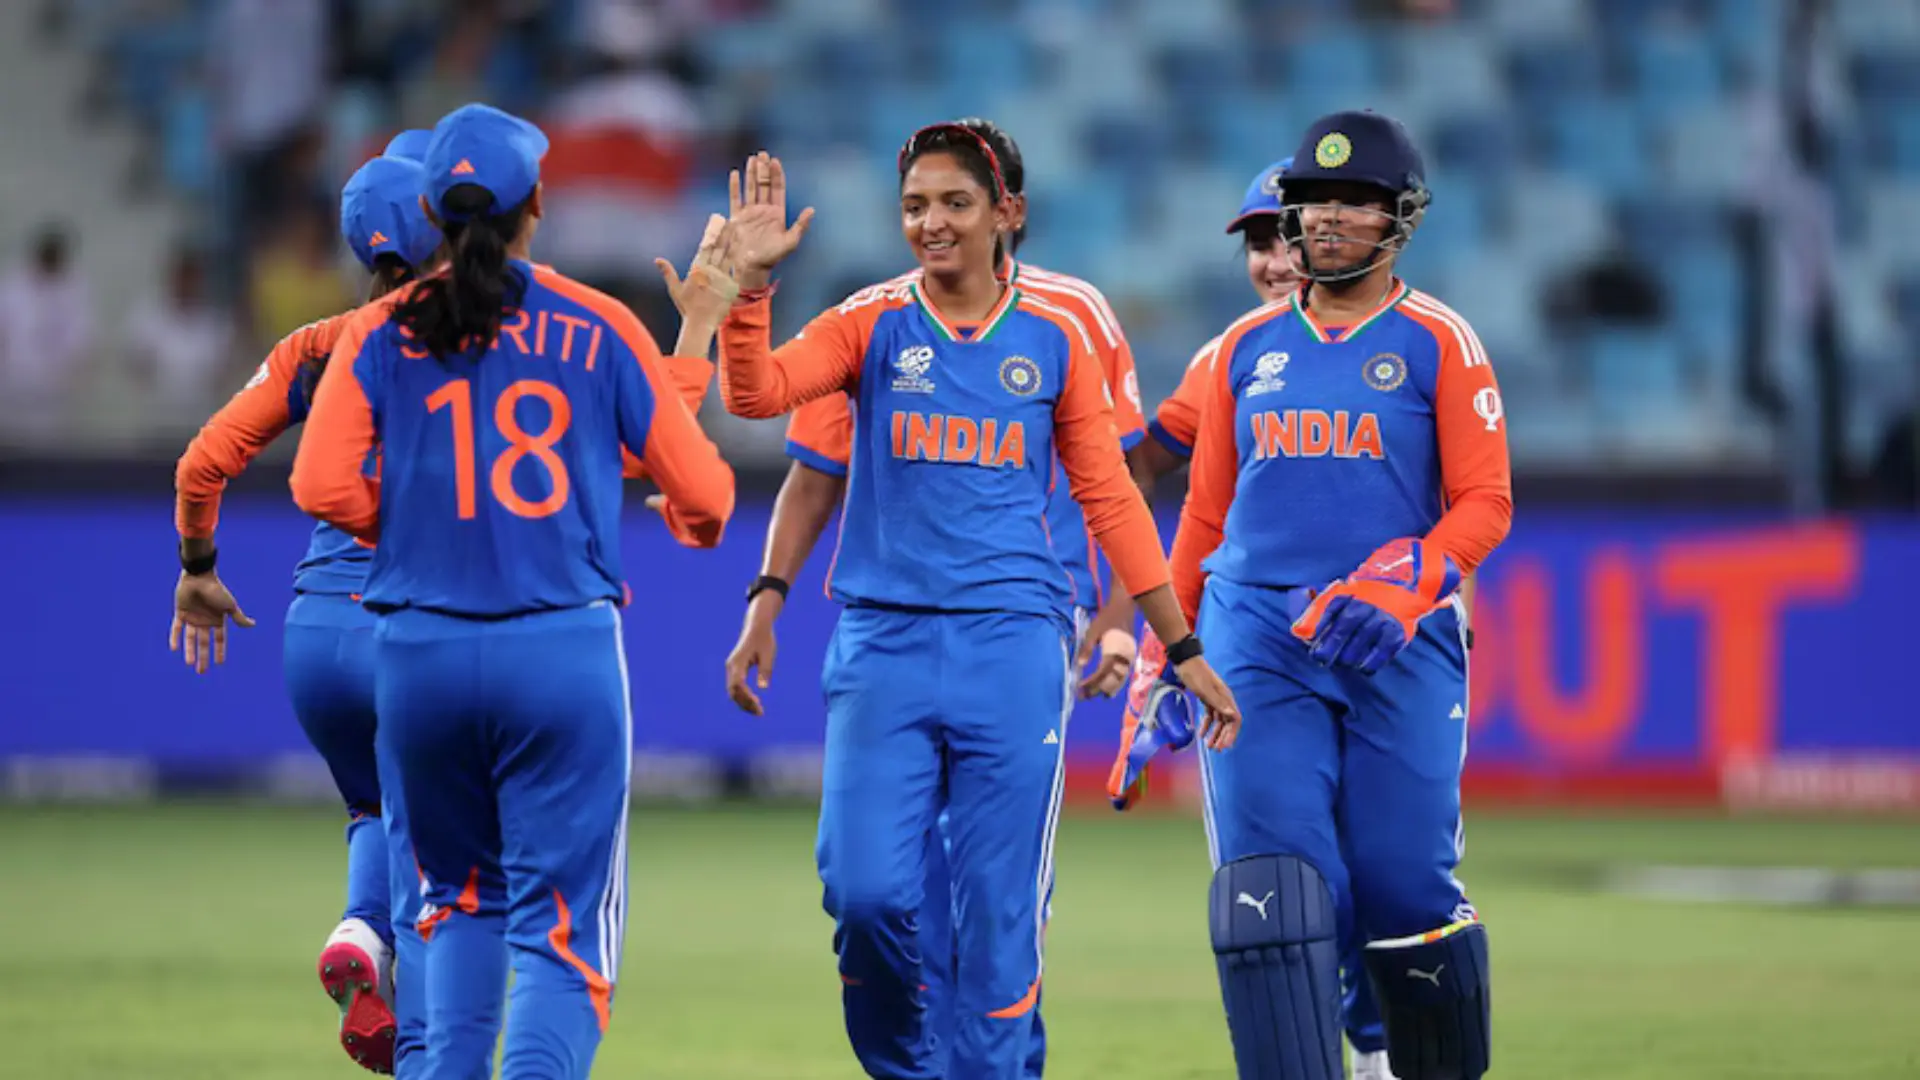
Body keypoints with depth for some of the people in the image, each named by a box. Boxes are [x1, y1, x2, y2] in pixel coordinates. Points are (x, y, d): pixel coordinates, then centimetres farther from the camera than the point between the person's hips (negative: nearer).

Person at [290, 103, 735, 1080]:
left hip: (421, 656, 2)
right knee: (562, 923, -1)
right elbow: (701, 488, 4)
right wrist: (692, 520, 27)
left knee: (461, 898, 23)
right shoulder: (600, 329, 1)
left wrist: (404, 526, 13)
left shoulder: (382, 333, 3)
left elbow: (321, 487, -7)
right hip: (563, 653, -2)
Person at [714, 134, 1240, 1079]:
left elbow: (1109, 501, 11)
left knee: (1000, 908, -2)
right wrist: (751, 280, -24)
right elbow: (755, 393, -11)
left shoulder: (1054, 340, 7)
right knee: (867, 892, -9)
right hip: (883, 645, 0)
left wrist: (1182, 650, 10)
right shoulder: (872, 325, 5)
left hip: (1013, 648, 0)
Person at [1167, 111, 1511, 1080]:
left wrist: (1406, 583, -19)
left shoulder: (1438, 343, 4)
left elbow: (1484, 503, -2)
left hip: (1399, 646, -2)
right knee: (1270, 884, -12)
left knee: (1404, 886, -3)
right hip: (1256, 640, 2)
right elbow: (1205, 511, 19)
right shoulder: (1247, 347, 14)